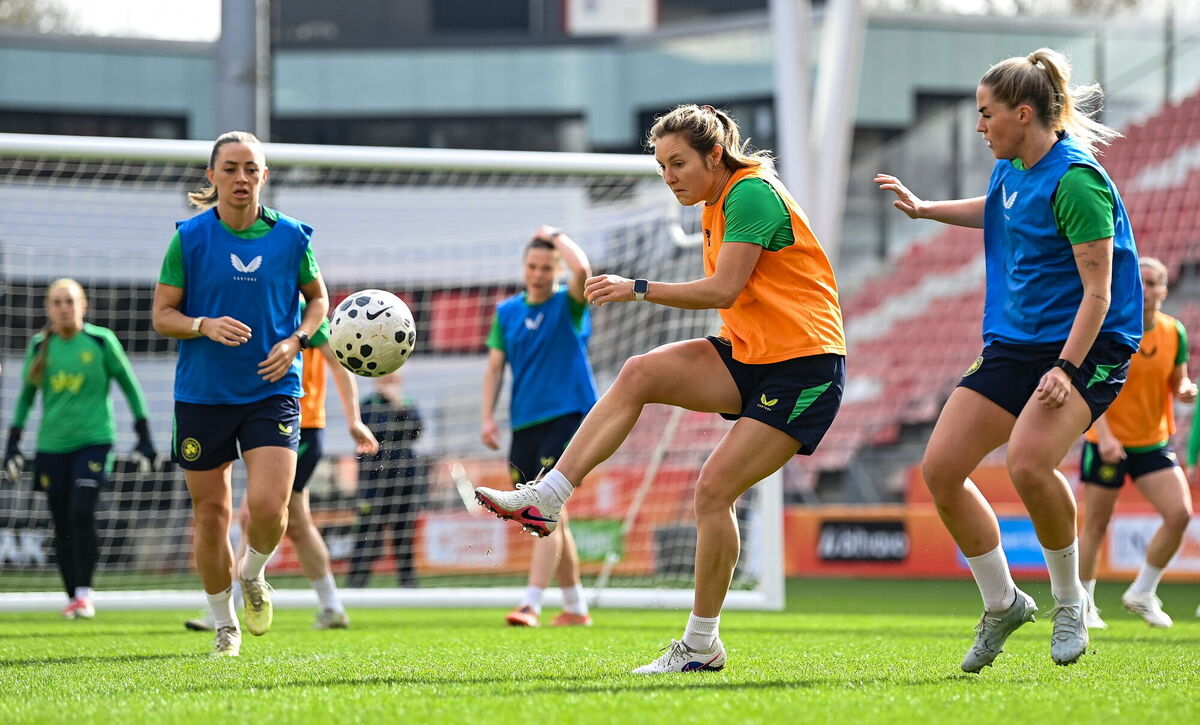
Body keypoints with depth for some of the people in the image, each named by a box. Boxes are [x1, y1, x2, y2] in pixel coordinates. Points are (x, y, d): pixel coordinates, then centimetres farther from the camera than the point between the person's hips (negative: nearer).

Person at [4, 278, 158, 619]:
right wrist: (13, 443, 12)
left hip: (93, 440, -3)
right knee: (62, 525, 2)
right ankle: (73, 596, 12)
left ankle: (84, 591, -9)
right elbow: (26, 396, 16)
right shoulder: (40, 347, 5)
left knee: (82, 514, -18)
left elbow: (130, 386, 6)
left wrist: (144, 436, 4)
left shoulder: (101, 341, -2)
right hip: (52, 446, 3)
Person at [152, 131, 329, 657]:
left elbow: (317, 299, 14)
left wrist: (295, 341, -5)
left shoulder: (291, 237, 0)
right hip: (202, 393, 0)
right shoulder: (189, 238, -3)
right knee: (211, 516, 4)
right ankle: (224, 624, 23)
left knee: (268, 506, -16)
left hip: (272, 391, 0)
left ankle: (253, 575, 18)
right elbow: (162, 314, 0)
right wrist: (205, 326, -20)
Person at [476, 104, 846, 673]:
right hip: (748, 355, 9)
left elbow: (724, 289, -22)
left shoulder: (751, 193, -16)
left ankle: (701, 644, -2)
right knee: (639, 374, -12)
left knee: (714, 489, -14)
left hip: (803, 367, -9)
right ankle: (543, 501, -17)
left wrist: (639, 289, -19)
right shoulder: (715, 206, 13)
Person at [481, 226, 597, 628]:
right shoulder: (507, 311, 12)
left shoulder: (568, 305, -1)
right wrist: (488, 417, 4)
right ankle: (575, 607, 20)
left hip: (566, 416, -6)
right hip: (524, 424, 6)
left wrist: (556, 235, -8)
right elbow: (495, 366, 14)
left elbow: (582, 270, -23)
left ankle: (531, 603, -23)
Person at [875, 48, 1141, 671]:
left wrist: (1066, 368, -30)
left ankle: (1069, 599, -9)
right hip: (1014, 343, 9)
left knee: (1028, 462, -33)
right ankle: (1001, 603, 17)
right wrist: (924, 209, 36)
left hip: (1084, 346, -9)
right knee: (940, 468, -2)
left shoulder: (1076, 180, -19)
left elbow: (1098, 291, -21)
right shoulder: (1011, 168, 7)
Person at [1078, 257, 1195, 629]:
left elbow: (1177, 382, 11)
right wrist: (1104, 435, -26)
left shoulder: (1174, 332, 1)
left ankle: (1142, 594, 7)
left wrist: (1185, 390, -14)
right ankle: (1082, 606, 19)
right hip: (1107, 442, -4)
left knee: (1180, 514, -11)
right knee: (1095, 525, 2)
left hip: (1154, 442, 4)